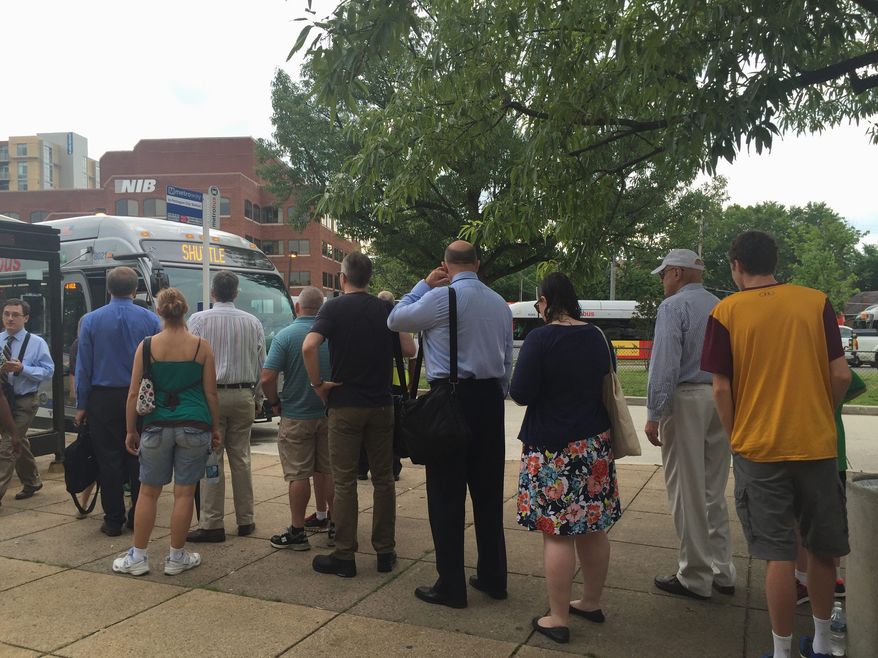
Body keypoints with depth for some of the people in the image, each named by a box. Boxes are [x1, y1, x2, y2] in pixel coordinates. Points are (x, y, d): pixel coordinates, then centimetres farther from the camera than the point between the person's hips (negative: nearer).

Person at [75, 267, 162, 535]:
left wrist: (81, 405, 4)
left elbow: (83, 366, -1)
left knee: (109, 459, 6)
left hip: (104, 399, -1)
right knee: (138, 458, 9)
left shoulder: (91, 320, -2)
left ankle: (114, 520, 12)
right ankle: (138, 518, 15)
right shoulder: (150, 320, -2)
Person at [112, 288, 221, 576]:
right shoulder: (201, 346, -1)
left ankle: (138, 557, 22)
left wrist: (130, 430, 10)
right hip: (194, 426, 0)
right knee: (184, 493, 8)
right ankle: (176, 557, 18)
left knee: (148, 492, 13)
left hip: (157, 426, 1)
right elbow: (211, 392, 1)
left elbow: (134, 393, 0)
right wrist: (215, 428, 10)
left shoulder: (147, 346, -1)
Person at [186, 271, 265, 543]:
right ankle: (245, 521, 16)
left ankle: (212, 524, 2)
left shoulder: (199, 320, -4)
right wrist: (257, 398, 17)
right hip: (243, 395, 3)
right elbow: (261, 363, 8)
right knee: (241, 459, 9)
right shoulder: (252, 322, 5)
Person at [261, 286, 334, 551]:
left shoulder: (286, 336, -12)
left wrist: (275, 404, 0)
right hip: (330, 414, 3)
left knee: (298, 475, 4)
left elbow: (267, 379, -17)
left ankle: (297, 531, 12)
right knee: (331, 471, 13)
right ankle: (336, 526, 21)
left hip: (296, 416, -3)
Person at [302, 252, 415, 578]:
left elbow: (309, 346, -21)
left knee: (345, 481, 4)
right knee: (383, 479, 11)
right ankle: (385, 551, 19)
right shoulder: (386, 309, 4)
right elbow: (408, 351, 5)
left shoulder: (334, 307, -6)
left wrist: (317, 383, -9)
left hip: (345, 405, -3)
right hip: (381, 404, 3)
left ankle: (344, 557, 10)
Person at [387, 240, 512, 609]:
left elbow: (396, 320, 5)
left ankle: (451, 587, 8)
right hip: (491, 398, 7)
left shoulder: (441, 297, -10)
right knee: (489, 493, 14)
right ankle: (493, 578, 24)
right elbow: (508, 361, 15)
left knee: (447, 496, 1)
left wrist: (424, 284, 12)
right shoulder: (500, 303, 11)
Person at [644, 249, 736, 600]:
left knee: (687, 493, 2)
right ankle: (722, 571, 23)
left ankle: (695, 578, 10)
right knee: (714, 491, 16)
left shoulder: (672, 307, -9)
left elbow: (665, 364, -17)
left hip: (686, 400, -7)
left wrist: (653, 414, -14)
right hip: (722, 400, 7)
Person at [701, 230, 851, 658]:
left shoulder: (726, 312, -7)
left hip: (758, 448, -2)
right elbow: (841, 375, -2)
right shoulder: (816, 303, 0)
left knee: (778, 554, 5)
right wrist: (820, 414, 15)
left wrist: (735, 438, 6)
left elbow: (721, 388, -8)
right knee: (821, 547, 18)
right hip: (817, 445, 3)